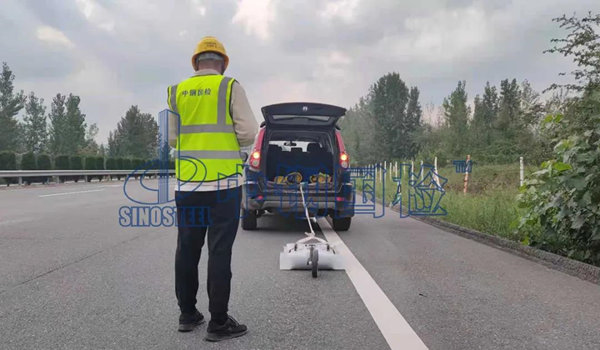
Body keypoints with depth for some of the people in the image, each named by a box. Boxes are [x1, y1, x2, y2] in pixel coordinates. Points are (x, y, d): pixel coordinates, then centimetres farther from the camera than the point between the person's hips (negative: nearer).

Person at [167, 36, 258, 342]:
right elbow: (248, 133, -9)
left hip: (187, 184, 4)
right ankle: (218, 322, 6)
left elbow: (172, 139, 8)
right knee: (219, 251, 0)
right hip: (224, 183, -4)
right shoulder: (230, 87, -4)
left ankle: (187, 314, 24)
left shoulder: (177, 92, 7)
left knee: (187, 249, 13)